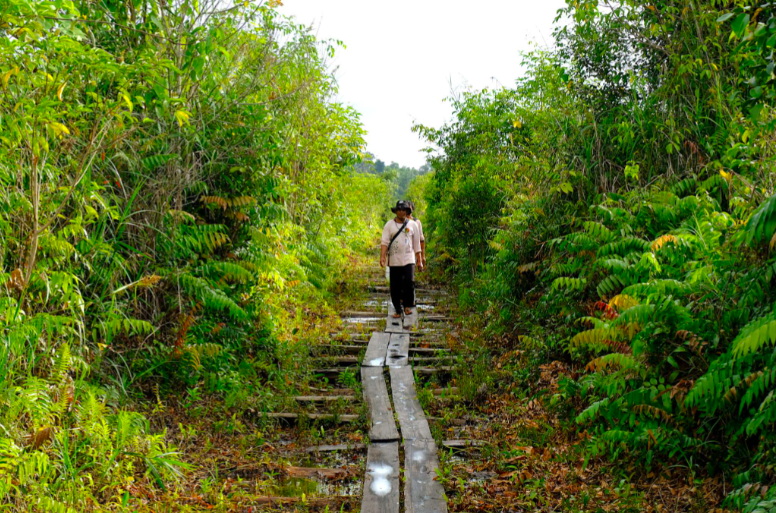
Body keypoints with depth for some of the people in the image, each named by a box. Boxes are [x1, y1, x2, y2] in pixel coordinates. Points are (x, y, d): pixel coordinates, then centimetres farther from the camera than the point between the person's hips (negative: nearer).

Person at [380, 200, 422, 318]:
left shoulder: (412, 224, 7)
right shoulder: (389, 225, 4)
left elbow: (416, 244, 11)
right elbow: (384, 242, -4)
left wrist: (419, 260, 10)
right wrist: (382, 256, -18)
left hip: (408, 259, 0)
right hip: (394, 260, 0)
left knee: (409, 282, -15)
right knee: (395, 286, 2)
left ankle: (407, 305, 6)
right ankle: (398, 310, 14)